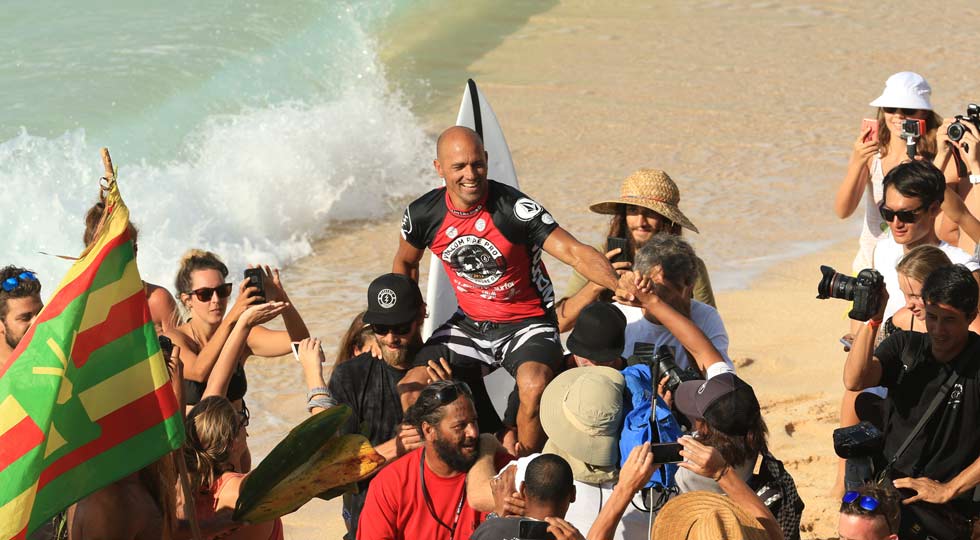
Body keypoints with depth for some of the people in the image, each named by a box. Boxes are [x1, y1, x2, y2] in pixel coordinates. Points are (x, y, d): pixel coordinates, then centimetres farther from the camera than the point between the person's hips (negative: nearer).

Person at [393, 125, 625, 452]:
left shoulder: (514, 208, -21)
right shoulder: (423, 215, -8)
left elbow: (575, 252, -29)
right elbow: (405, 262, 16)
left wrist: (621, 287, -45)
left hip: (527, 323, -4)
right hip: (469, 323, 4)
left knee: (535, 387, -33)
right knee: (411, 391, -11)